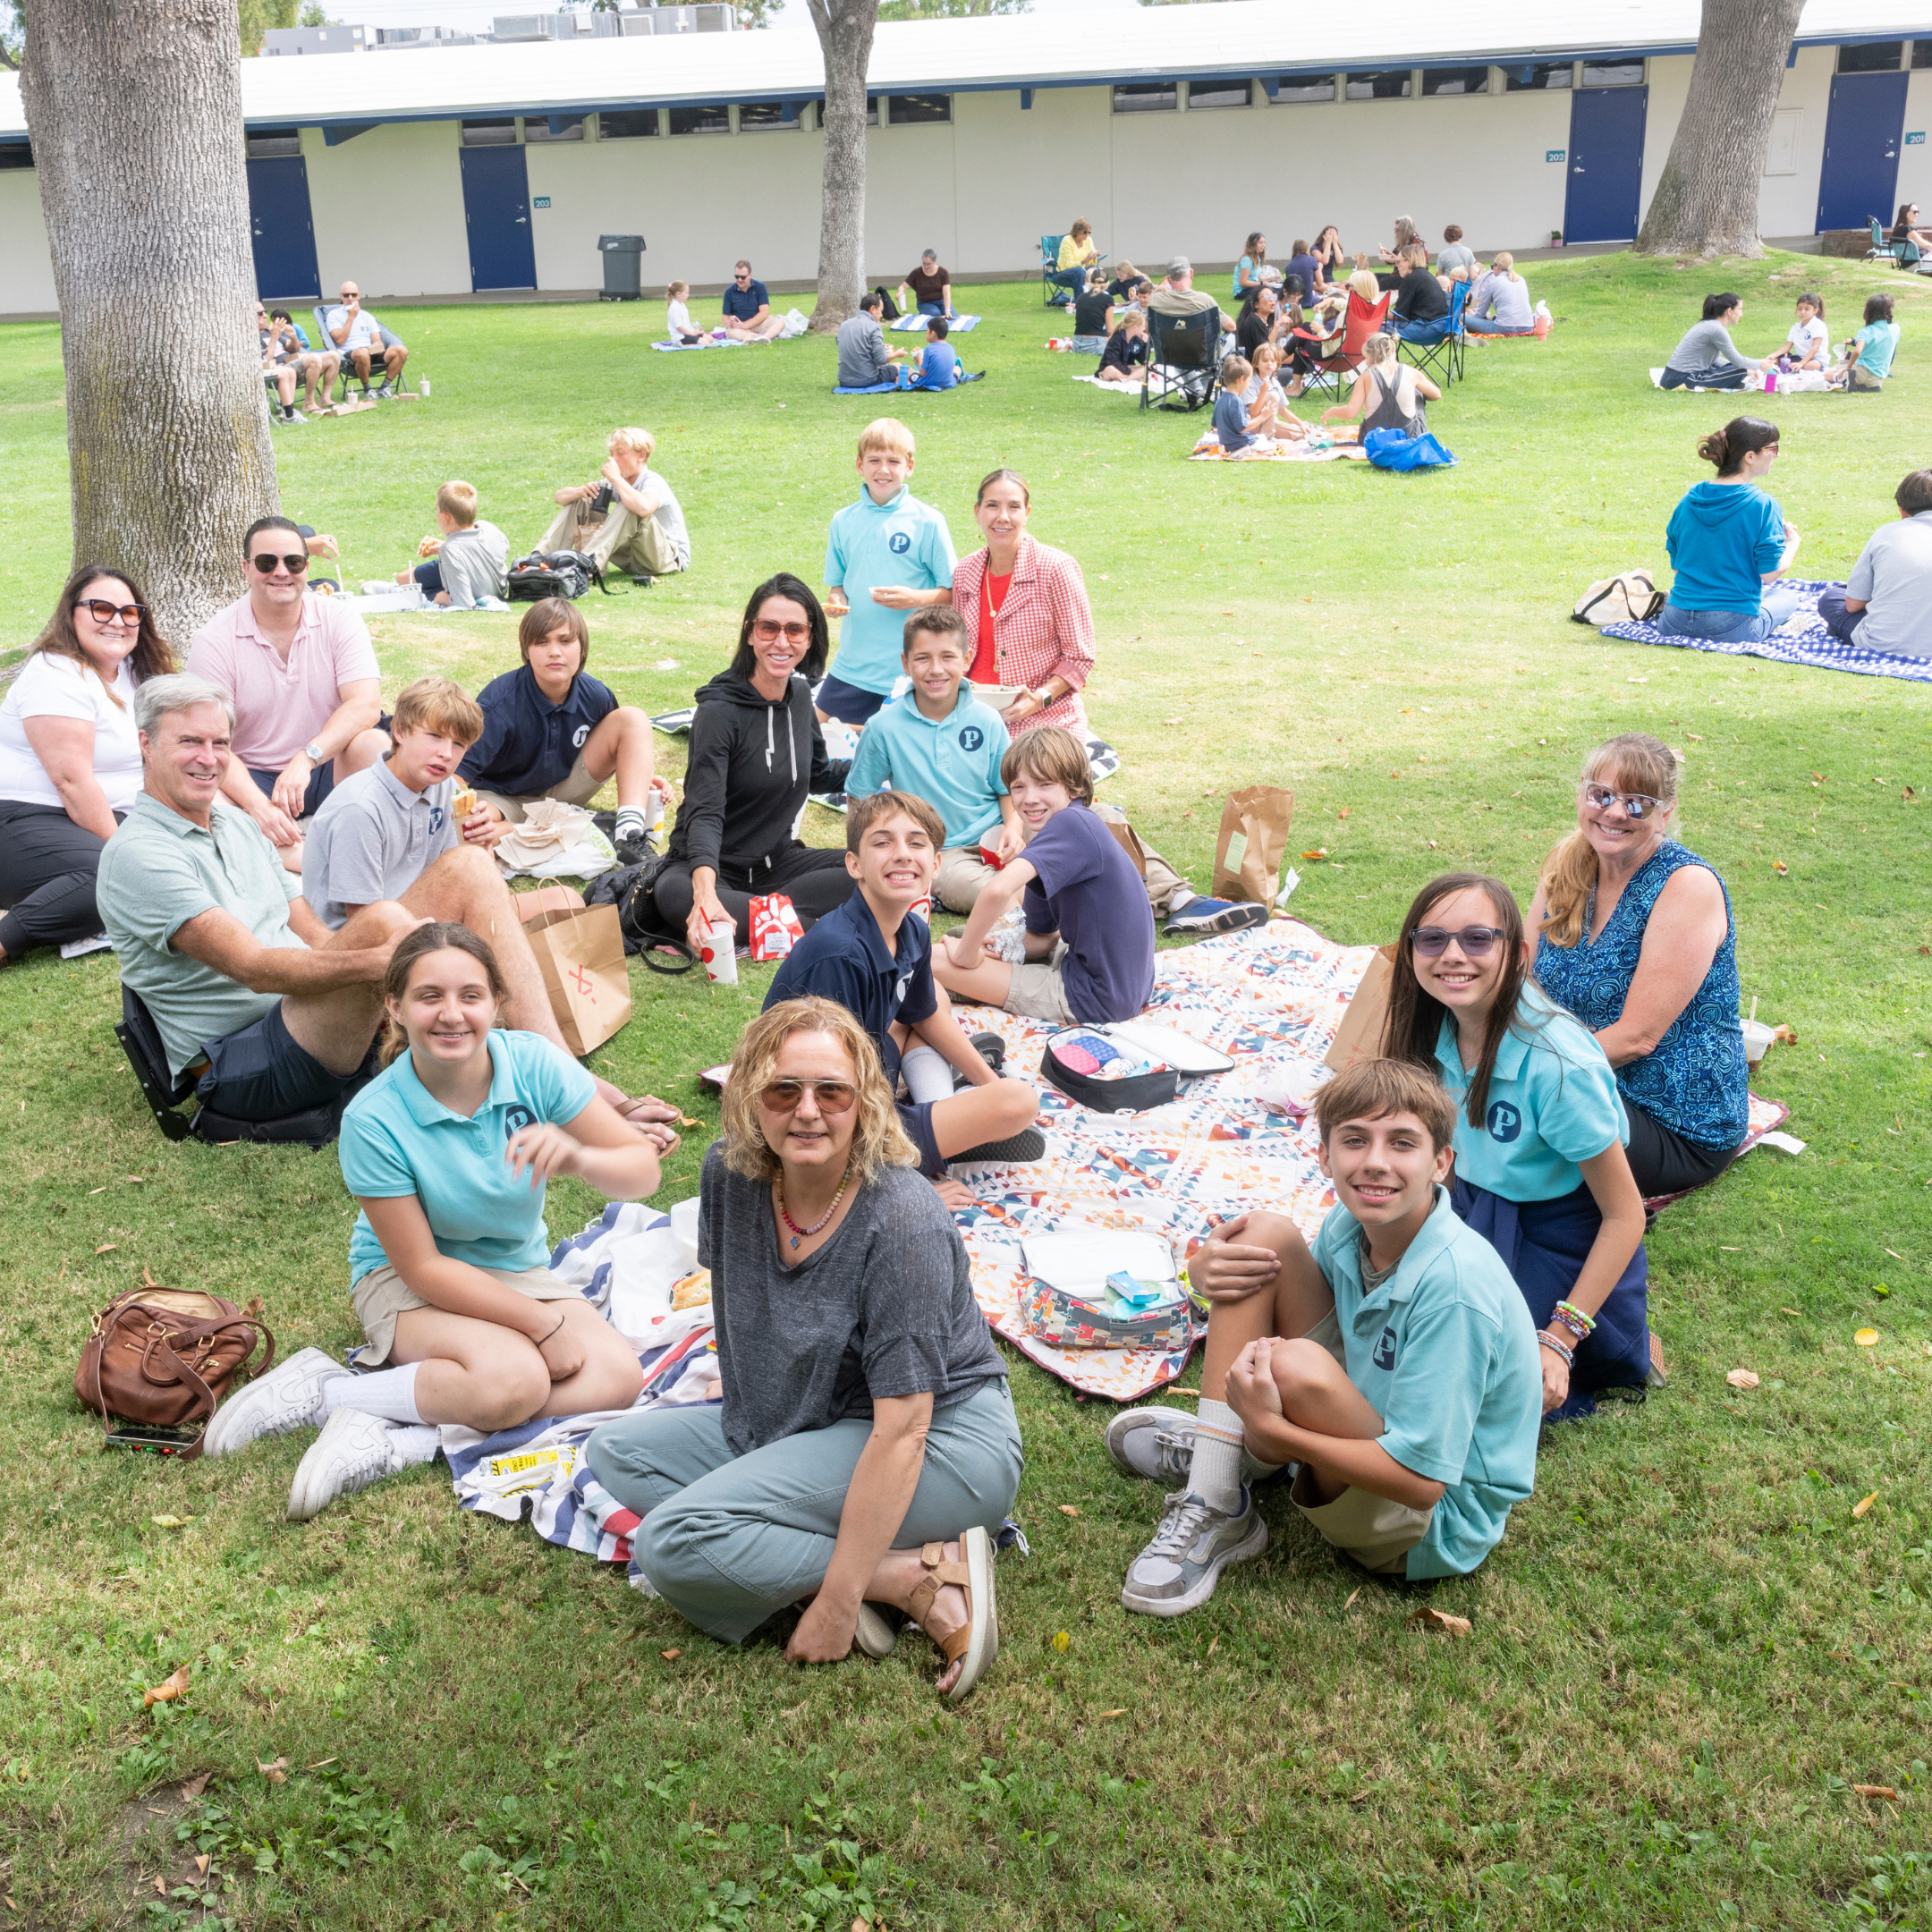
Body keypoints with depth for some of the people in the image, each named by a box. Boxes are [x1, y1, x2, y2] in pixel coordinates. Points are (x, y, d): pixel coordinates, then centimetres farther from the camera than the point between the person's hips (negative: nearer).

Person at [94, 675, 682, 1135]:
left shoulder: (236, 823, 19)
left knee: (469, 868, -8)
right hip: (240, 1068, -8)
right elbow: (252, 967, -22)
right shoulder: (138, 853, -9)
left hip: (319, 1023, 8)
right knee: (382, 920, -35)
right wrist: (379, 959, -36)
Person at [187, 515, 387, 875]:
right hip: (250, 779, 0)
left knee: (372, 744, -29)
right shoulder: (214, 641, -6)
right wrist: (258, 807, -31)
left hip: (327, 771, 1)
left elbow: (366, 705, -17)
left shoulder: (340, 623, -3)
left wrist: (305, 759, -32)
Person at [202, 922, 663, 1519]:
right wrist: (545, 1324, -22)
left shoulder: (534, 1062, -16)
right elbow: (423, 1267, -18)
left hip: (518, 1271, 5)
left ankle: (394, 1436, -21)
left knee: (618, 1376, -23)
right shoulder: (373, 1120, -22)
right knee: (513, 1379, -34)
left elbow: (643, 1171, -15)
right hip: (405, 1280, -5)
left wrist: (575, 1156, -38)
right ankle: (324, 1390, -14)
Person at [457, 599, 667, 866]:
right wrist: (463, 813, -56)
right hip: (506, 800, -4)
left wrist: (641, 777, -10)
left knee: (632, 718, -15)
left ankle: (629, 834, -33)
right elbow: (457, 774, -35)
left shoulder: (595, 696, -13)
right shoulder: (500, 702, -29)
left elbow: (614, 749, 9)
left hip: (564, 789, 4)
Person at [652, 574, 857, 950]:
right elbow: (704, 813, -30)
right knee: (675, 896, -41)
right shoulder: (719, 710, -19)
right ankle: (808, 926, -33)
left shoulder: (799, 694, 2)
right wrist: (706, 893, -47)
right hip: (713, 865, -6)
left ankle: (747, 918, -23)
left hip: (777, 860, 6)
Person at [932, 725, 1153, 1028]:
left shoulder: (1072, 822, -20)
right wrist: (998, 944, -5)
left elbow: (997, 890, -35)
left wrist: (965, 955, -19)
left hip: (1099, 999, -10)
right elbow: (1042, 941, 15)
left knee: (938, 961, -11)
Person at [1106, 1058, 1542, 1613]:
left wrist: (1274, 1429, -34)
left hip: (1439, 1522, -7)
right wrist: (1206, 1273, -15)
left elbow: (1421, 1481, -31)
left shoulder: (1456, 1287, -31)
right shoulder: (1352, 1222, -9)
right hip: (1371, 1433, 8)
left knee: (1299, 1366, -36)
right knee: (1265, 1235, -8)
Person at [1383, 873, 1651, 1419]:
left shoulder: (1557, 1065, -30)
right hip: (1479, 1212, 7)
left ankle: (1630, 1351, 9)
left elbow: (1625, 1216, -21)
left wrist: (1559, 1339, -22)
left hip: (1563, 1245, -7)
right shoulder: (1438, 1031, -10)